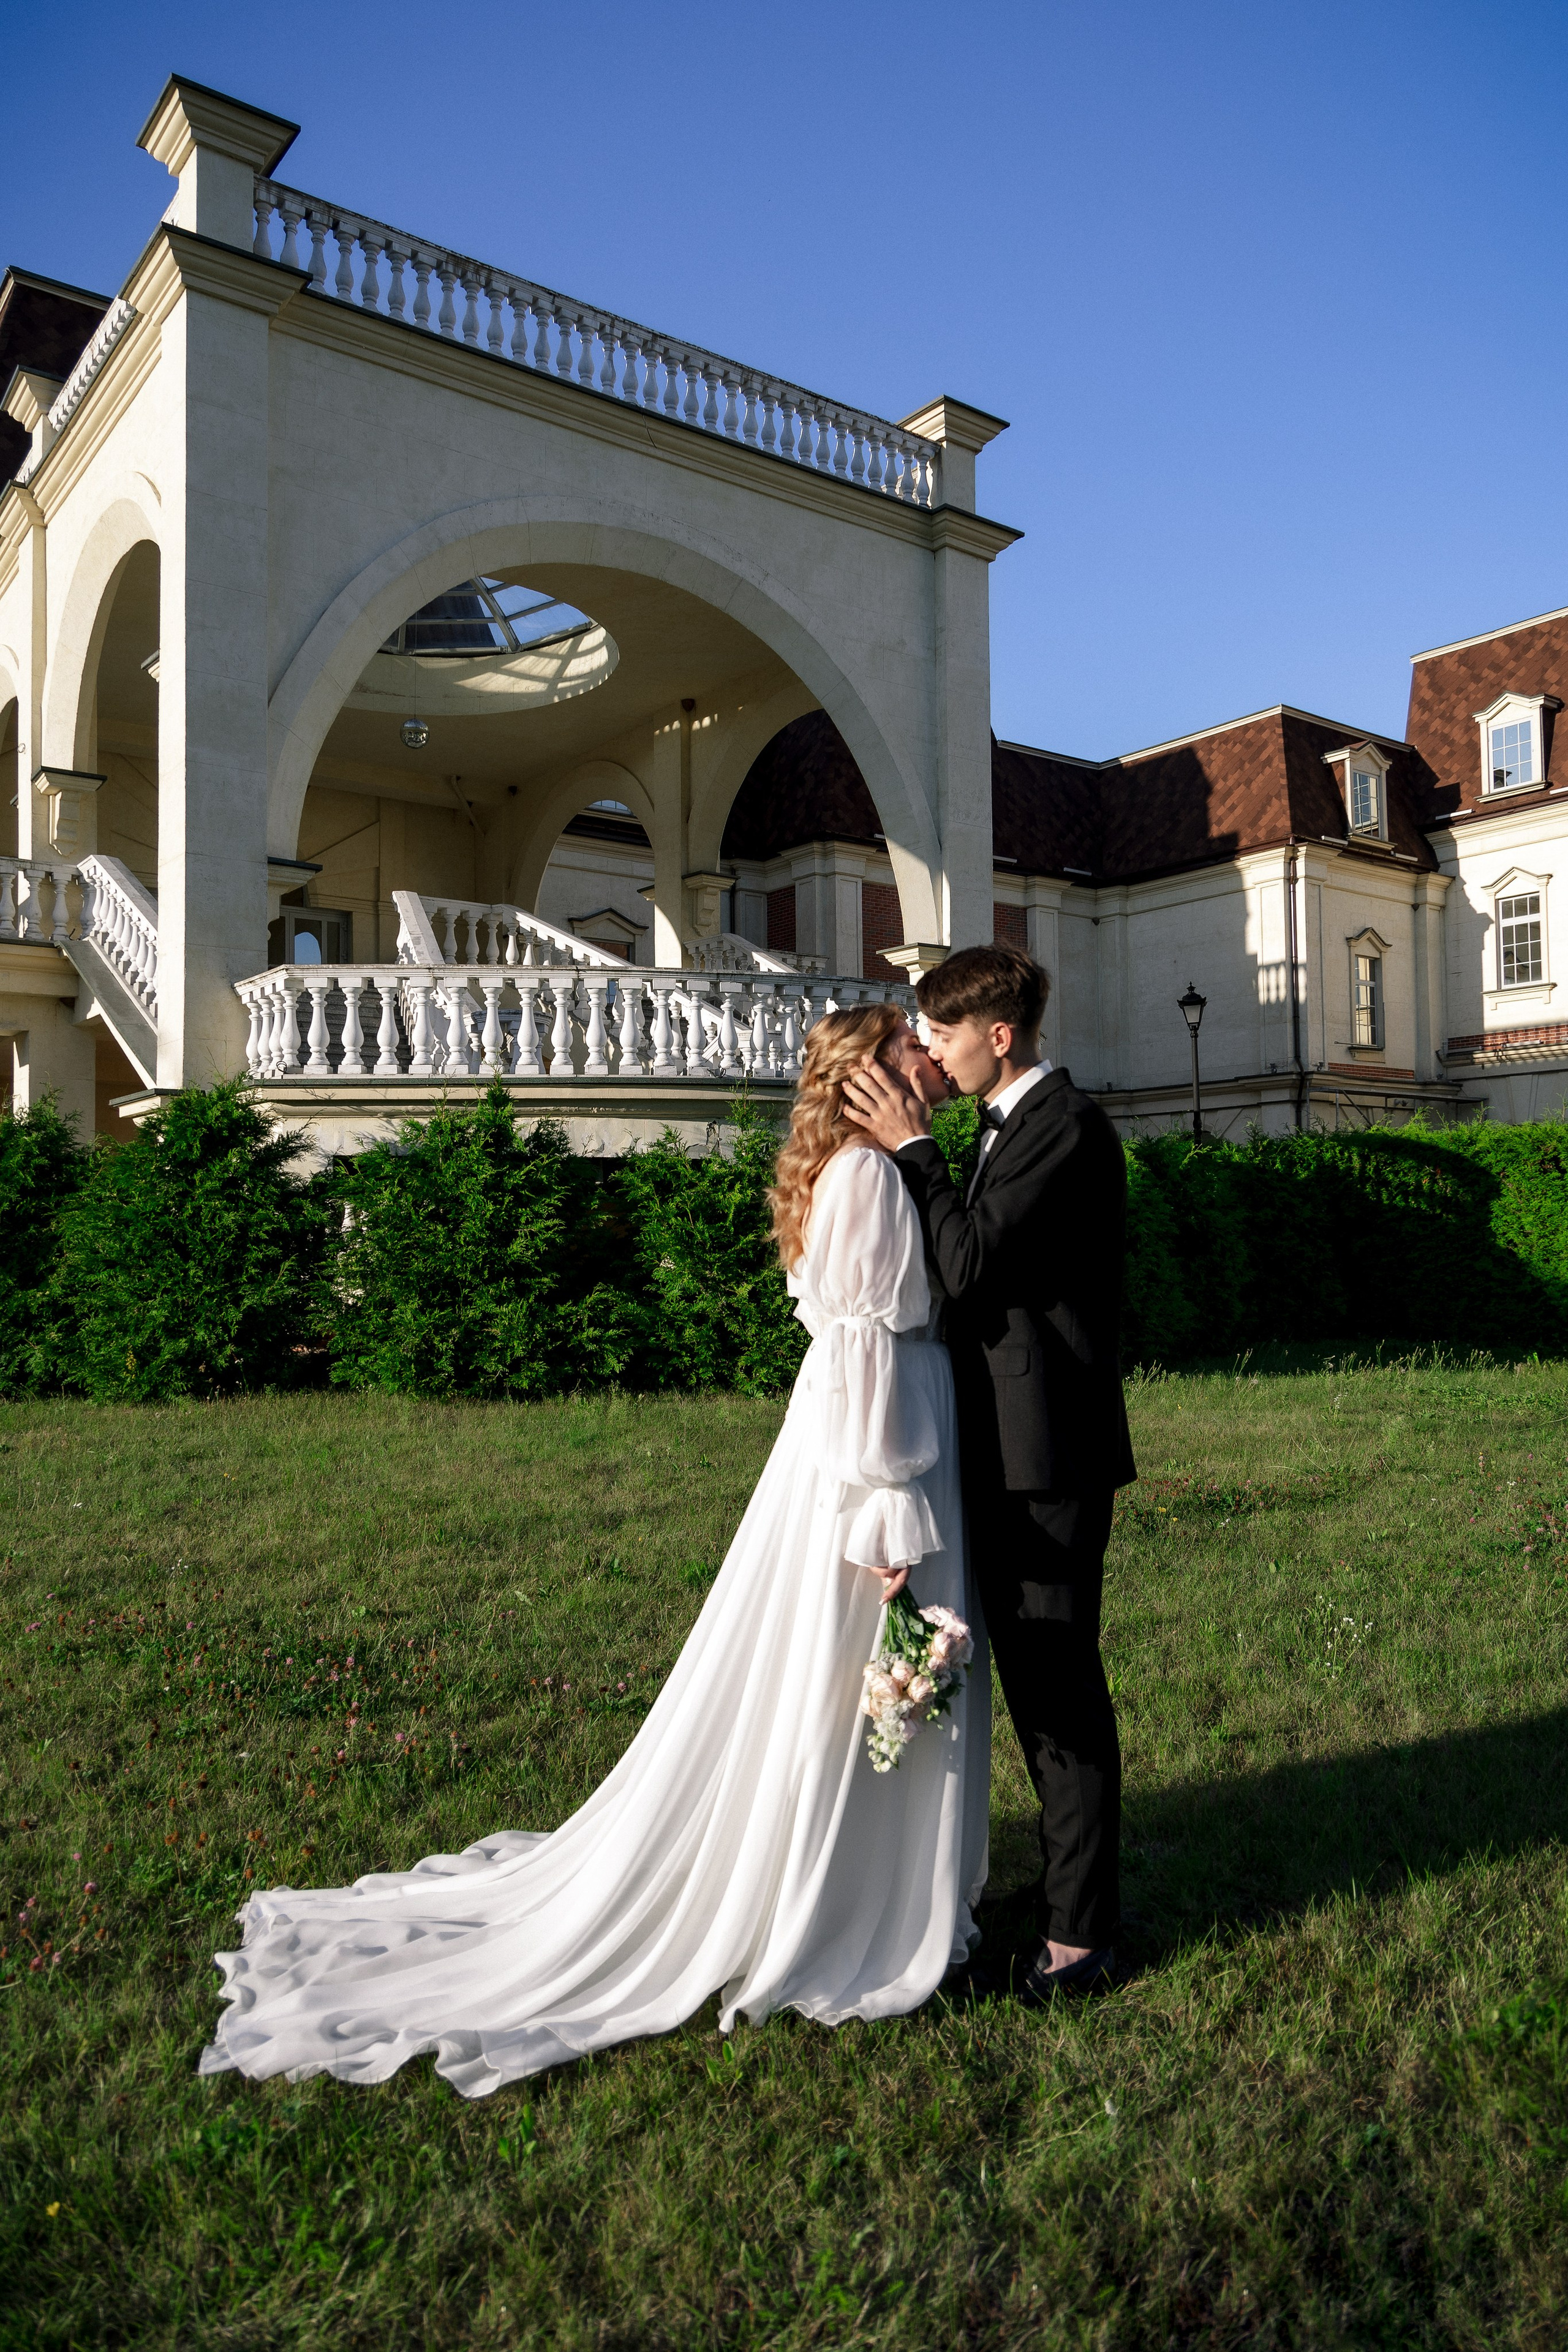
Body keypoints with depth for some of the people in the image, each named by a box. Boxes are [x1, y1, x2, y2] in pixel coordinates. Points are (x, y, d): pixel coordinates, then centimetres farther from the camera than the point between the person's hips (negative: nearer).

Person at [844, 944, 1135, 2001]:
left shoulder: (1067, 1123, -15)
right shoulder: (1012, 1126, 16)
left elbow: (971, 1265, -21)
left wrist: (914, 1147, -16)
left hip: (1050, 1456, -10)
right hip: (1011, 1450, 10)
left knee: (1061, 1692, 0)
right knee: (1035, 1685, 20)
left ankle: (1080, 1934, 14)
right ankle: (1075, 1885, 36)